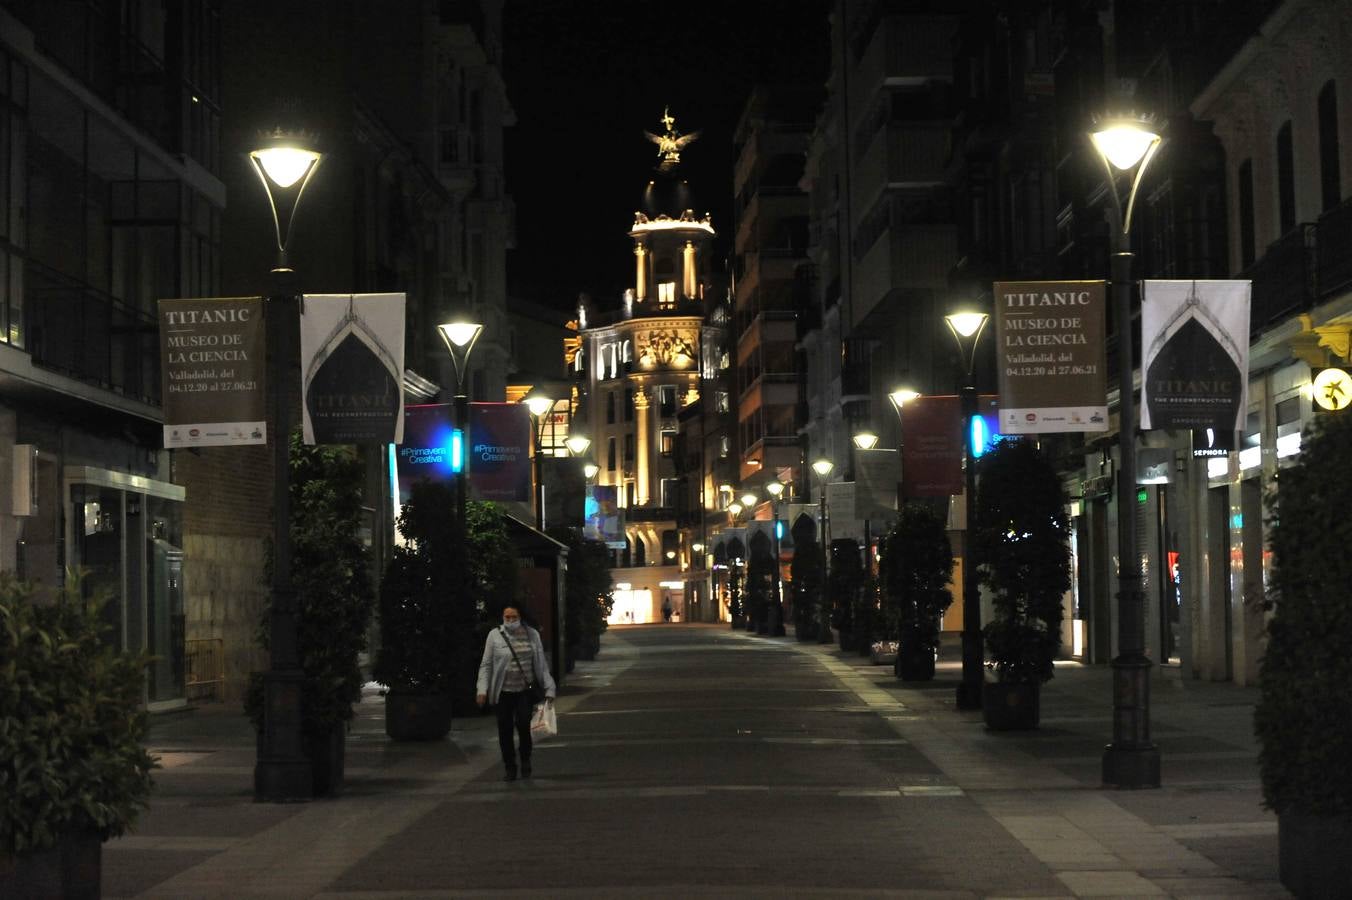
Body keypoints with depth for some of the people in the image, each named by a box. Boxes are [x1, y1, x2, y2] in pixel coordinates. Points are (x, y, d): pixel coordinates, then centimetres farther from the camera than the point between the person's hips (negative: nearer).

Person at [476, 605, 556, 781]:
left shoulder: (531, 635, 6)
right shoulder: (495, 636, 2)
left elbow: (541, 664, 10)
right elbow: (486, 665, 3)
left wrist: (549, 688, 6)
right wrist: (482, 690, -6)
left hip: (525, 691, 0)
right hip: (502, 692, 0)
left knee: (523, 723, -18)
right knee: (505, 730, 1)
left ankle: (525, 759, 6)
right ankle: (510, 768, 12)